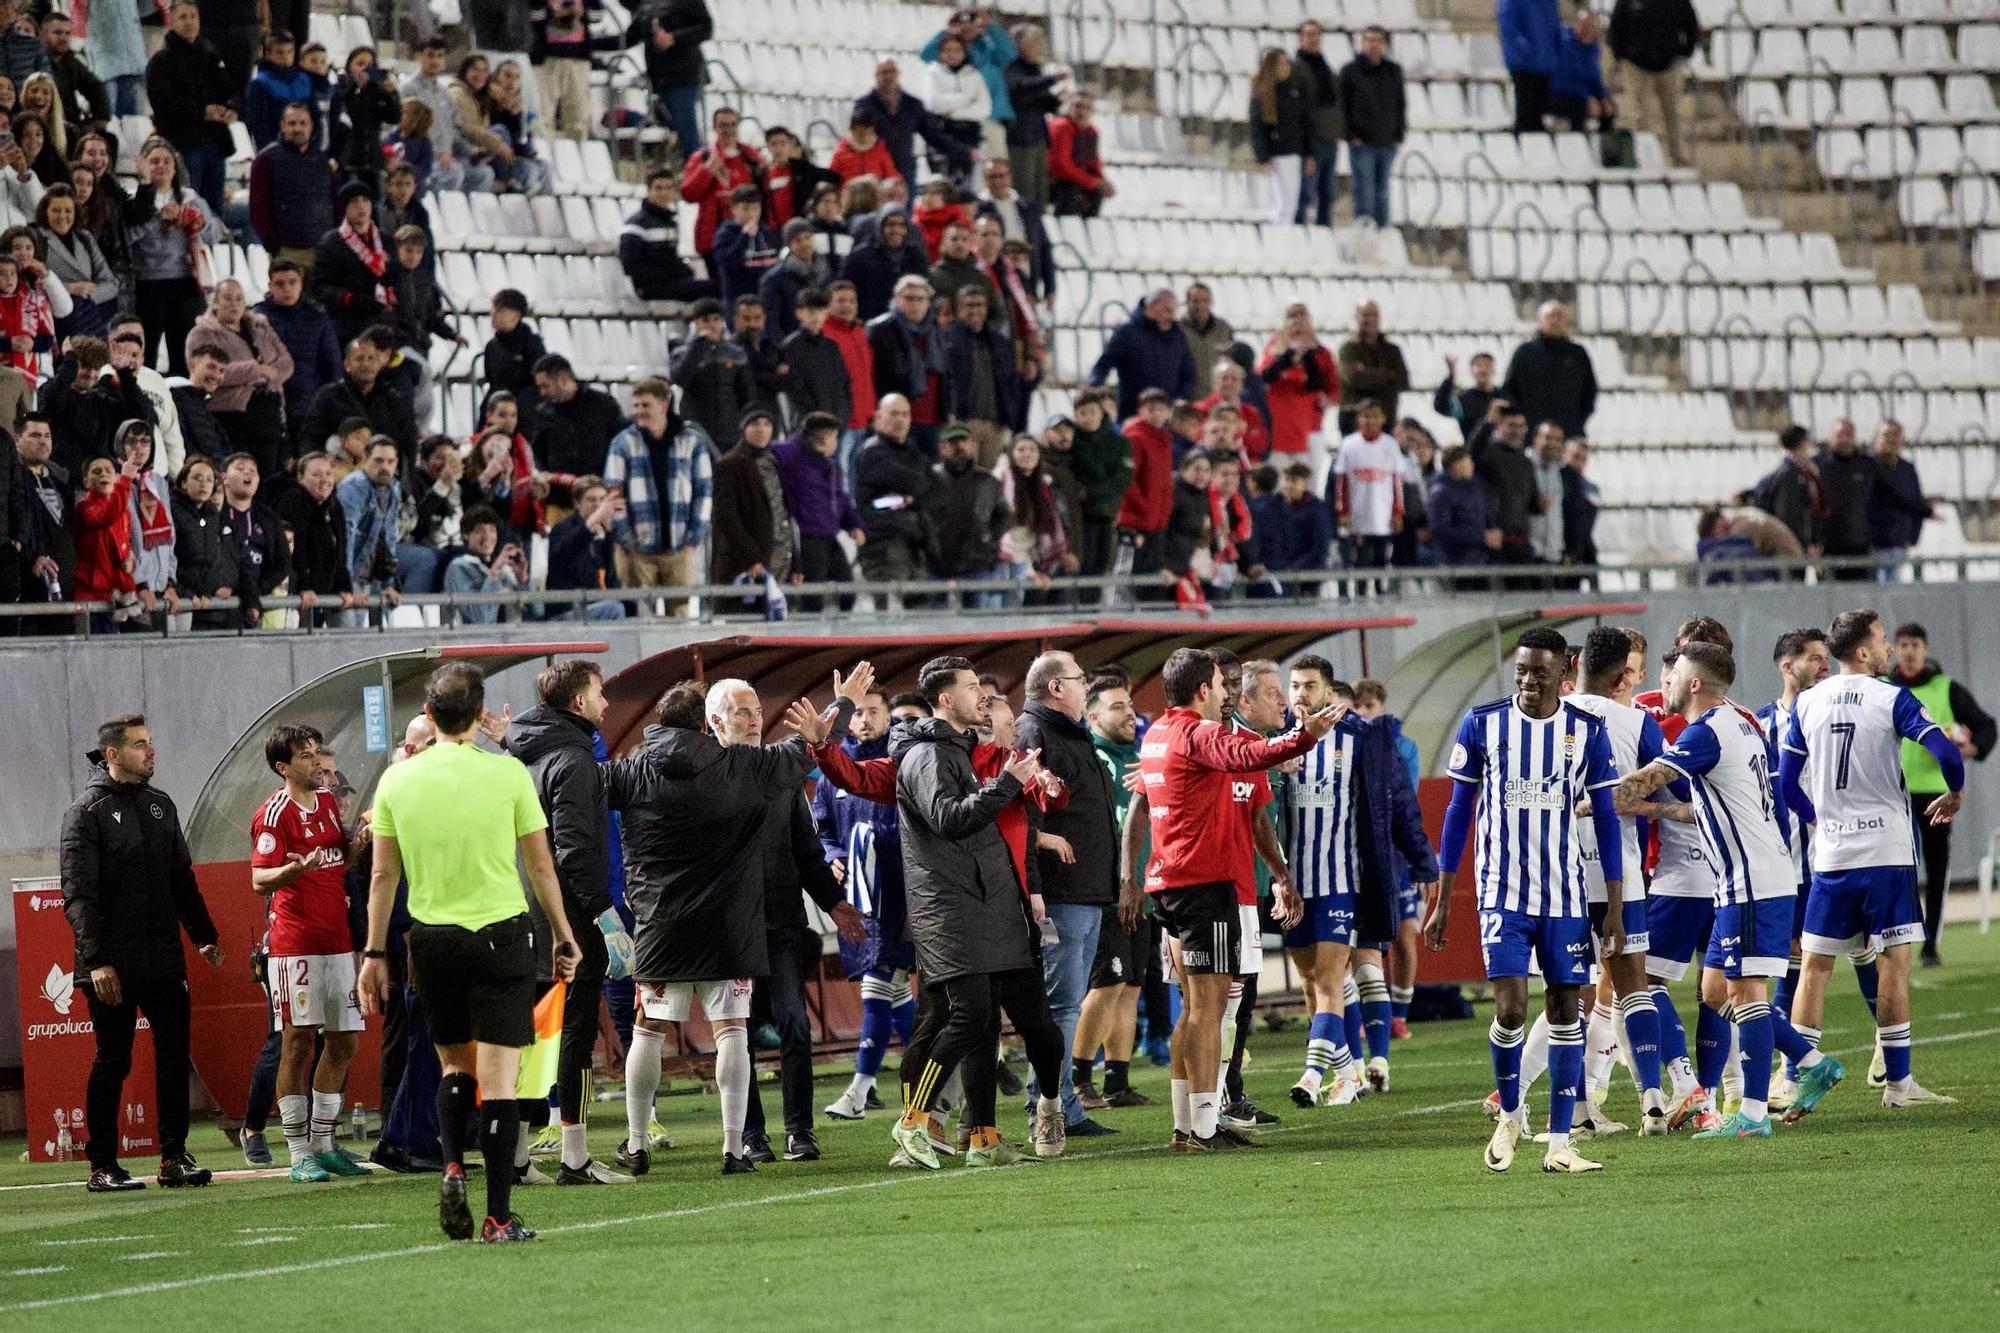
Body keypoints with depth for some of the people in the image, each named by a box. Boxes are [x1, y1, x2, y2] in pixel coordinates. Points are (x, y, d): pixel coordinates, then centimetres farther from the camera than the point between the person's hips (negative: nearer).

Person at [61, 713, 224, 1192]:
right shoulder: (87, 811, -7)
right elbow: (78, 895, -13)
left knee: (174, 1055, 2)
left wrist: (205, 936, 21)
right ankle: (102, 1166, 6)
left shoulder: (160, 805, 13)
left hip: (163, 961, 6)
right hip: (112, 966, -6)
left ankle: (174, 1158, 7)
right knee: (112, 1062, -1)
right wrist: (96, 960, -21)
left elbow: (182, 879, 22)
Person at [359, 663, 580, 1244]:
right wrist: (562, 936, 12)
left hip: (430, 940, 3)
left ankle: (452, 1168, -3)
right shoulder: (507, 773, -6)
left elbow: (383, 875, 5)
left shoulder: (398, 779, 0)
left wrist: (374, 952, 12)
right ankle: (498, 1217, -4)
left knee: (456, 1065, 20)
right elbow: (541, 866, 1)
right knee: (499, 1077, -1)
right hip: (500, 934, -3)